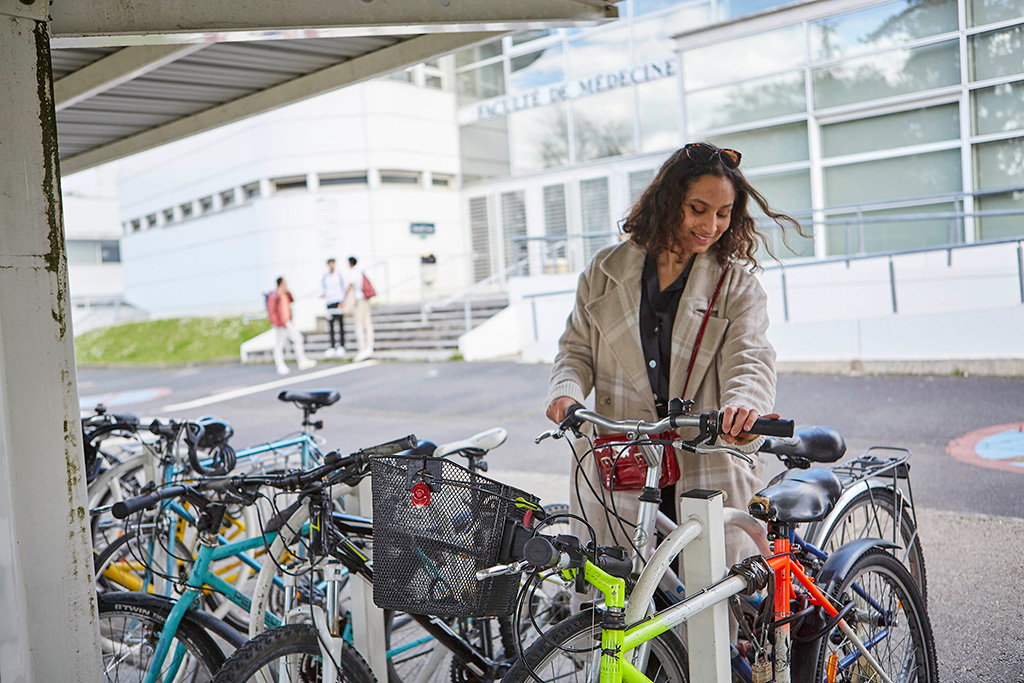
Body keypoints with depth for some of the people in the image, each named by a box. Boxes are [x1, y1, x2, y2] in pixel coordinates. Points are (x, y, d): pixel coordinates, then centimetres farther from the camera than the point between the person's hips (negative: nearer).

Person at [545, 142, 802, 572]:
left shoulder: (738, 286, 4)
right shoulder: (606, 271, 9)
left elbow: (749, 359, -10)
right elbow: (577, 347, 12)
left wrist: (742, 407, -33)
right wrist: (567, 391, -10)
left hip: (710, 478, -1)